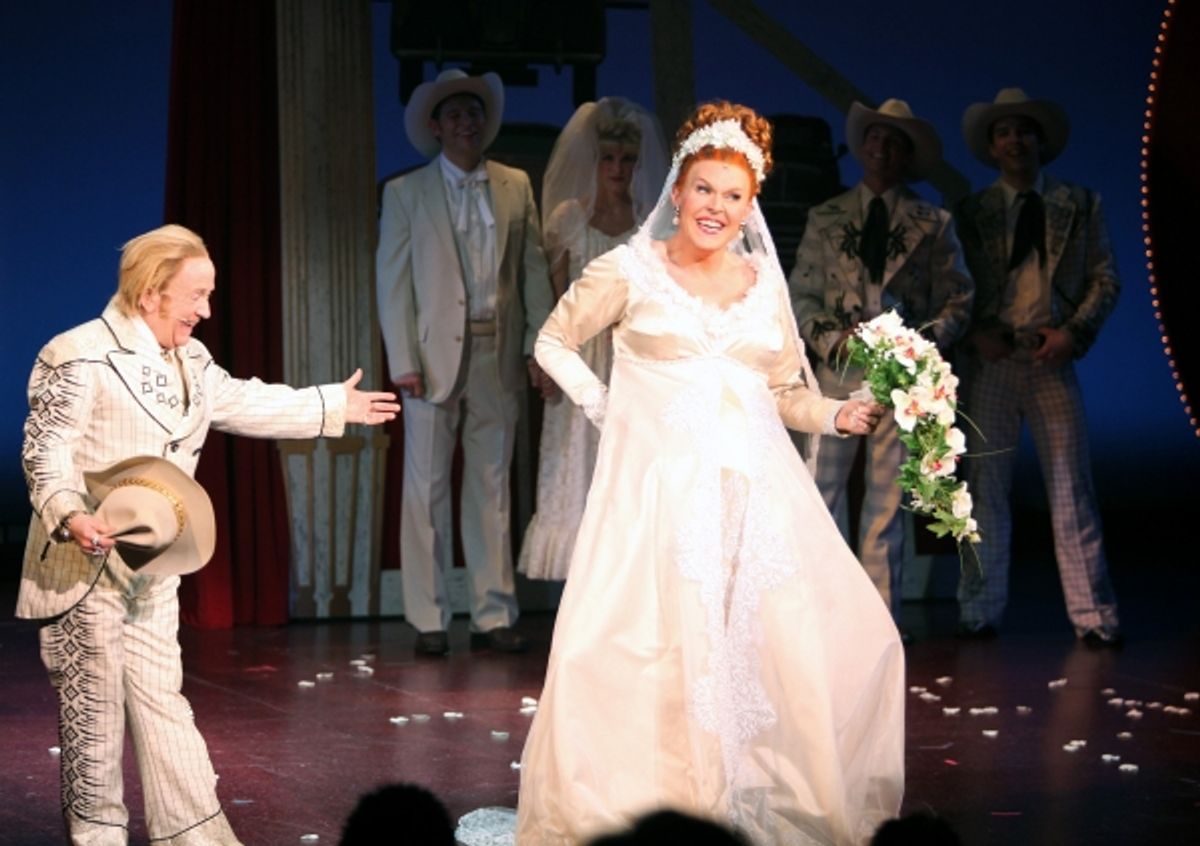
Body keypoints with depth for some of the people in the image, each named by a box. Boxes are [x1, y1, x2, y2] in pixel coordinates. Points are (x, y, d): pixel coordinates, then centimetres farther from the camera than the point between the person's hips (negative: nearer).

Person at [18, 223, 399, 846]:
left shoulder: (188, 361, 13)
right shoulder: (81, 357, -15)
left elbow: (245, 403, 27)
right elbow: (47, 449, -19)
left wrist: (334, 406, 32)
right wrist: (70, 515, -36)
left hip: (154, 564, 8)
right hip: (84, 562, -8)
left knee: (160, 698, 10)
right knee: (94, 703, 2)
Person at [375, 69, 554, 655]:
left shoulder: (516, 188, 11)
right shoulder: (405, 194, 4)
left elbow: (534, 272, 8)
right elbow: (392, 283, -1)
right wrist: (403, 362, -9)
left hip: (499, 359, 2)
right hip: (435, 359, -2)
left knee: (492, 489, 7)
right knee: (425, 490, 0)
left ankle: (493, 614, 13)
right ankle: (428, 620, 5)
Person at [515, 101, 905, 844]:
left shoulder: (765, 283, 14)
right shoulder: (630, 270, 5)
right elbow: (553, 342, 14)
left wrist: (841, 415, 2)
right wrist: (601, 405, 3)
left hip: (755, 492, 4)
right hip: (659, 490, -3)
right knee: (654, 648, -14)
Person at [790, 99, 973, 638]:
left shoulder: (932, 224, 10)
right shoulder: (825, 219, 12)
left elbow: (958, 300, 7)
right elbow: (801, 295, 8)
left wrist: (924, 340, -11)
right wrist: (832, 337, -9)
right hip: (838, 369, 1)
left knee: (888, 496, 1)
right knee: (823, 487, -2)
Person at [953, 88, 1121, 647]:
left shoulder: (1080, 205, 11)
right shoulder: (972, 213, 12)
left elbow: (1105, 279, 7)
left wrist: (1073, 332, -8)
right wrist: (975, 331, -9)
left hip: (1052, 359, -1)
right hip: (991, 360, 1)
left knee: (1071, 491, -3)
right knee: (984, 490, 3)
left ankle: (1092, 617, -1)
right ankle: (979, 613, 9)